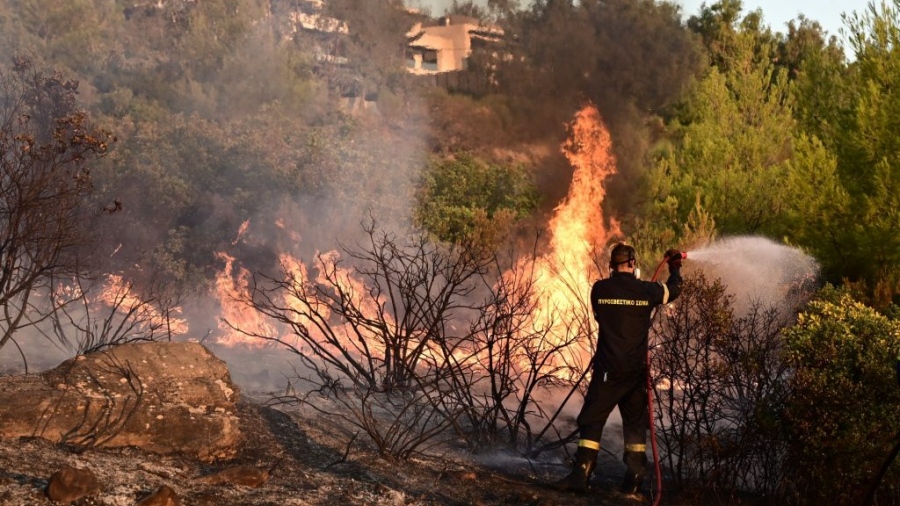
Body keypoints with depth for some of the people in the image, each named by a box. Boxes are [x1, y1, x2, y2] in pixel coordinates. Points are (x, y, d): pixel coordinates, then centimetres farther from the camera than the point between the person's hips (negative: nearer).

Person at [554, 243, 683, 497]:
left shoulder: (599, 289, -4)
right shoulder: (647, 291, 0)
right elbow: (674, 289, 21)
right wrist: (675, 266, 40)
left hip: (608, 369, -2)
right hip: (637, 370, 2)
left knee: (592, 420, 0)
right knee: (635, 423, 13)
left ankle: (581, 475, -8)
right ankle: (634, 479, 13)